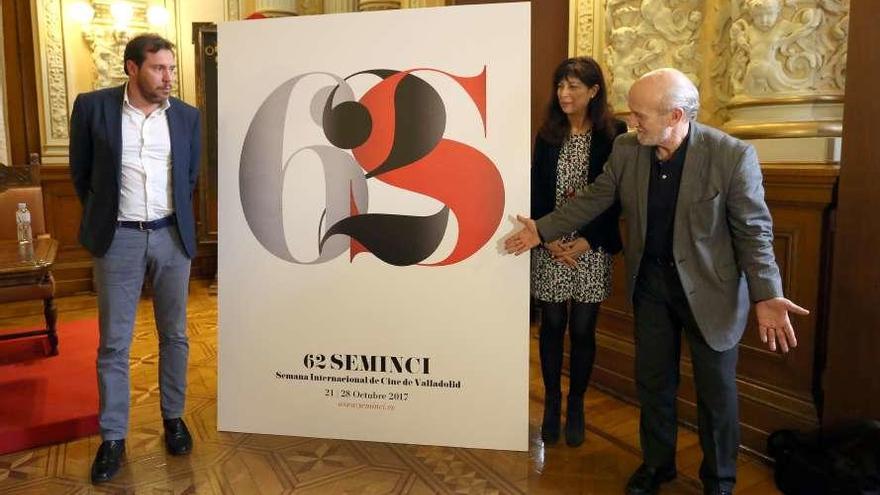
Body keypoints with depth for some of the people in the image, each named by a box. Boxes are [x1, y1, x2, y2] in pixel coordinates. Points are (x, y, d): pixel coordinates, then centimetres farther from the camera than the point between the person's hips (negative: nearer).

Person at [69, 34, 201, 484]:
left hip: (172, 236, 2)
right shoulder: (92, 106, -4)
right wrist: (102, 218, 12)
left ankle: (173, 417, 29)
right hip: (119, 238, -2)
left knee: (174, 335, 11)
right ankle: (113, 437, 18)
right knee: (113, 342, 5)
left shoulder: (187, 116, 2)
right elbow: (80, 171, 6)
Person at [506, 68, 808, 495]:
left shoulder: (733, 156, -19)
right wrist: (542, 230, -1)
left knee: (716, 389, 11)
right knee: (653, 381, 16)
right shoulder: (626, 149, -7)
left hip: (709, 288, -3)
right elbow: (593, 200, 3)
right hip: (650, 283, 4)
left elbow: (753, 231, -15)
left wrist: (766, 296, -25)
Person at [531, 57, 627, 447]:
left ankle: (575, 407, 21)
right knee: (552, 325, 7)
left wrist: (587, 240, -12)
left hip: (592, 248, -2)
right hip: (551, 247, 2)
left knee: (582, 329, 4)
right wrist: (549, 239, -9)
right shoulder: (547, 134, 7)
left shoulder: (614, 134, -1)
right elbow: (537, 191, 3)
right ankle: (552, 403, 22)